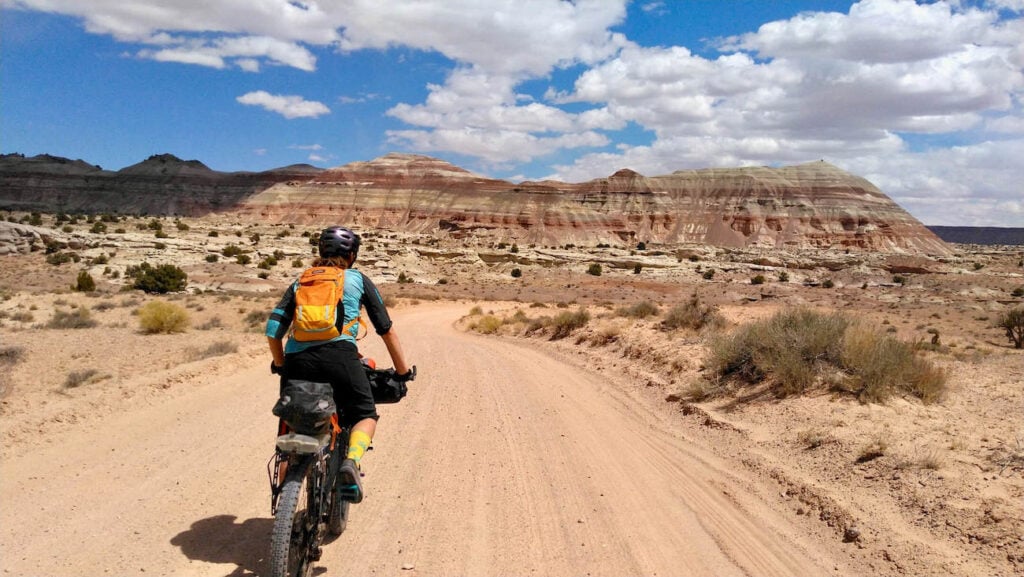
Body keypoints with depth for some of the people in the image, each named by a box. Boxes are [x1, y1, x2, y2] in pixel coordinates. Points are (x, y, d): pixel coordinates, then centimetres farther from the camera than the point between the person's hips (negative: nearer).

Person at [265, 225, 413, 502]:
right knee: (365, 415, 13)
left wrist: (280, 365, 29)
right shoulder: (358, 280, 18)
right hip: (338, 354, -3)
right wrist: (402, 369, 24)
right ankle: (351, 460, -14)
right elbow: (386, 328, 17)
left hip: (298, 360, 3)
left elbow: (273, 330, 14)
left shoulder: (299, 283, 24)